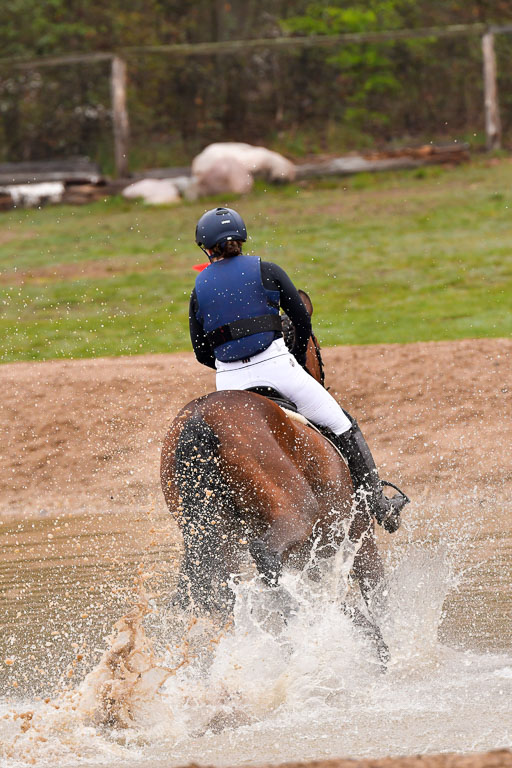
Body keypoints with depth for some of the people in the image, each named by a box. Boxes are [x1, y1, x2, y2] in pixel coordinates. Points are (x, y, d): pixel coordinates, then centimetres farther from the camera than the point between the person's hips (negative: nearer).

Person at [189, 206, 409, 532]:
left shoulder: (200, 288, 7)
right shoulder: (266, 271, 1)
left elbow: (201, 352, 9)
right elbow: (302, 320, 2)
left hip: (229, 382, 2)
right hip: (276, 366, -2)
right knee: (343, 429, 10)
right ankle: (377, 503, 8)